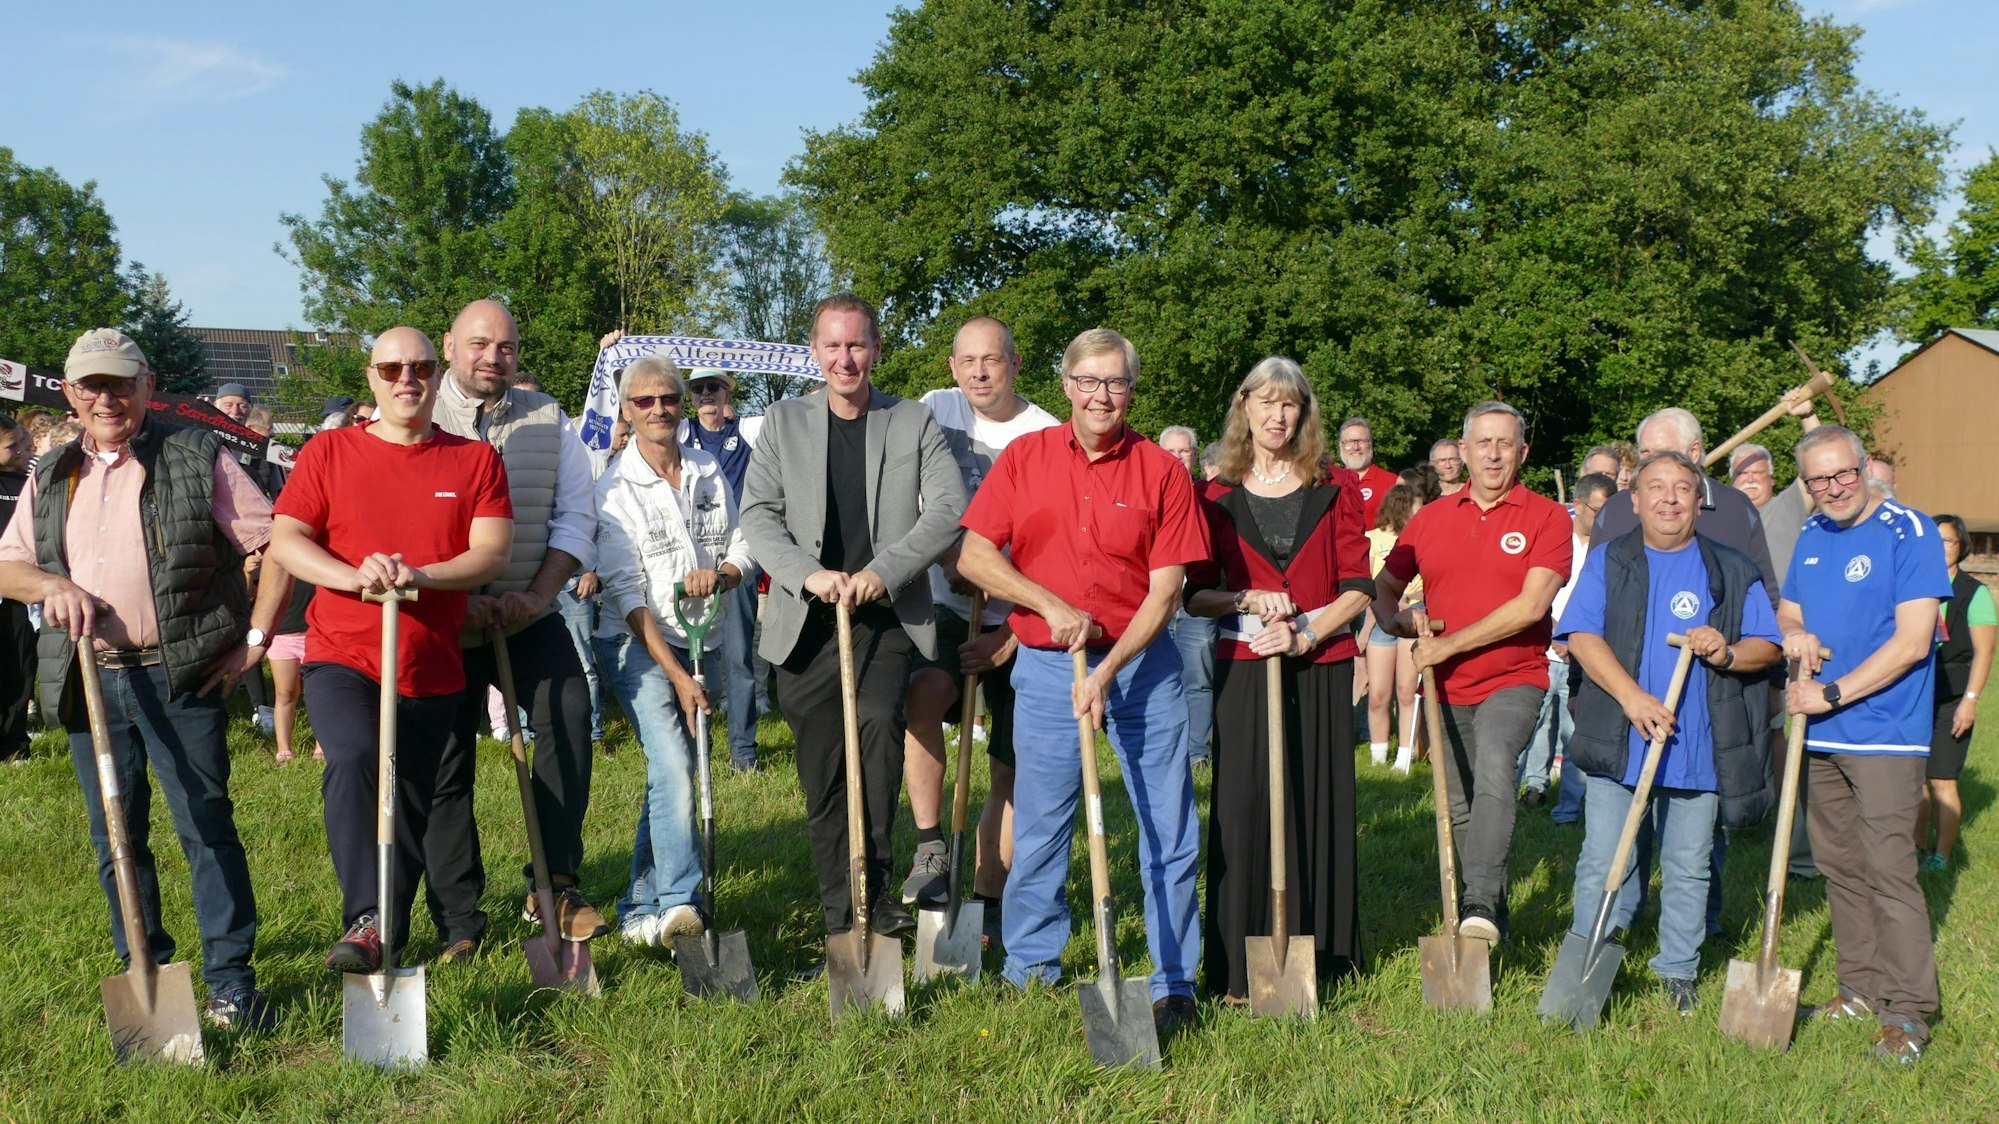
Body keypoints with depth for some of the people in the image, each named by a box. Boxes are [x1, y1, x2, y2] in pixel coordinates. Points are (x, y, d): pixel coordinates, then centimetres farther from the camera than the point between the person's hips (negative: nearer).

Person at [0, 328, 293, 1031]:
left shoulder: (198, 458, 0)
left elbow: (273, 542, -2)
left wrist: (255, 638, -6)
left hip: (182, 678, -5)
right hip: (89, 680, 5)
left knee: (205, 826, -5)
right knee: (115, 837, 12)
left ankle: (230, 980, 1)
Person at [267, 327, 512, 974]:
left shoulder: (476, 460, 5)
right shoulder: (330, 452, 4)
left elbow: (493, 554, -5)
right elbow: (284, 541, -2)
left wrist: (418, 574, -23)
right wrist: (354, 576, -20)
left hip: (434, 670, 2)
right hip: (343, 658, -2)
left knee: (412, 809, 11)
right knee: (354, 759, -30)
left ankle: (389, 939, 30)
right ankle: (364, 920, -28)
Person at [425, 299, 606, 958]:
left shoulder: (546, 419, 10)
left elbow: (575, 514, 6)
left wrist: (537, 593, -8)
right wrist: (455, 598, -13)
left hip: (529, 616, 2)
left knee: (569, 713, -20)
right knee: (444, 767, 2)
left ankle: (555, 888, -11)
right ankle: (457, 923, 13)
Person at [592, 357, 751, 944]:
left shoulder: (709, 470, 6)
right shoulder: (616, 487, -7)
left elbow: (741, 548, 10)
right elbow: (626, 592, -12)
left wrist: (721, 575, -16)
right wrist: (676, 675, -17)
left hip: (704, 642, 5)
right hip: (639, 645, -5)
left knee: (672, 773, 9)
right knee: (674, 769, -20)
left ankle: (642, 908, 20)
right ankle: (680, 902, -20)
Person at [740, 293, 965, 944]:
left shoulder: (915, 423, 7)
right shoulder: (783, 422, 10)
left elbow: (949, 508, -4)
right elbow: (758, 514, 1)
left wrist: (883, 571, -17)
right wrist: (809, 573, -16)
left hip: (889, 618, -1)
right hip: (807, 623, 2)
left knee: (878, 718, -28)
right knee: (821, 774, 4)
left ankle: (875, 887, -16)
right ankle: (840, 917, 17)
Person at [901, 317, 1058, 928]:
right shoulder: (936, 409, 1)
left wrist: (1014, 635, -13)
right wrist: (949, 555, -15)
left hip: (1021, 622, -1)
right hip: (949, 607, 1)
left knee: (1016, 769, 2)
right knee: (922, 693, -30)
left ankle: (989, 900, 17)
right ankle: (930, 846, -18)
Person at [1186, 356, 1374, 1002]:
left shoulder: (1335, 490, 6)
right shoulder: (1218, 498, 6)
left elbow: (1358, 589, 1)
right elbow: (1194, 594, 5)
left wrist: (1305, 634, -13)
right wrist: (1247, 599, -13)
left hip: (1321, 668, 0)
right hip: (1243, 669, 0)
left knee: (1319, 805, 4)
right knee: (1243, 809, -2)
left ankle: (1320, 955, 16)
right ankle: (1239, 969, 5)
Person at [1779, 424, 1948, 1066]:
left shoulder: (1909, 532, -10)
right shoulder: (1811, 536, 11)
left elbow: (1911, 641, -16)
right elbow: (1788, 611, 23)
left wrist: (1832, 693, -18)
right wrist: (1792, 633, -2)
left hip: (1884, 733, -7)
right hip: (1818, 734, 7)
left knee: (1889, 871, -8)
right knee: (1839, 867, 12)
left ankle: (1909, 1011, -2)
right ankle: (1862, 988, 23)